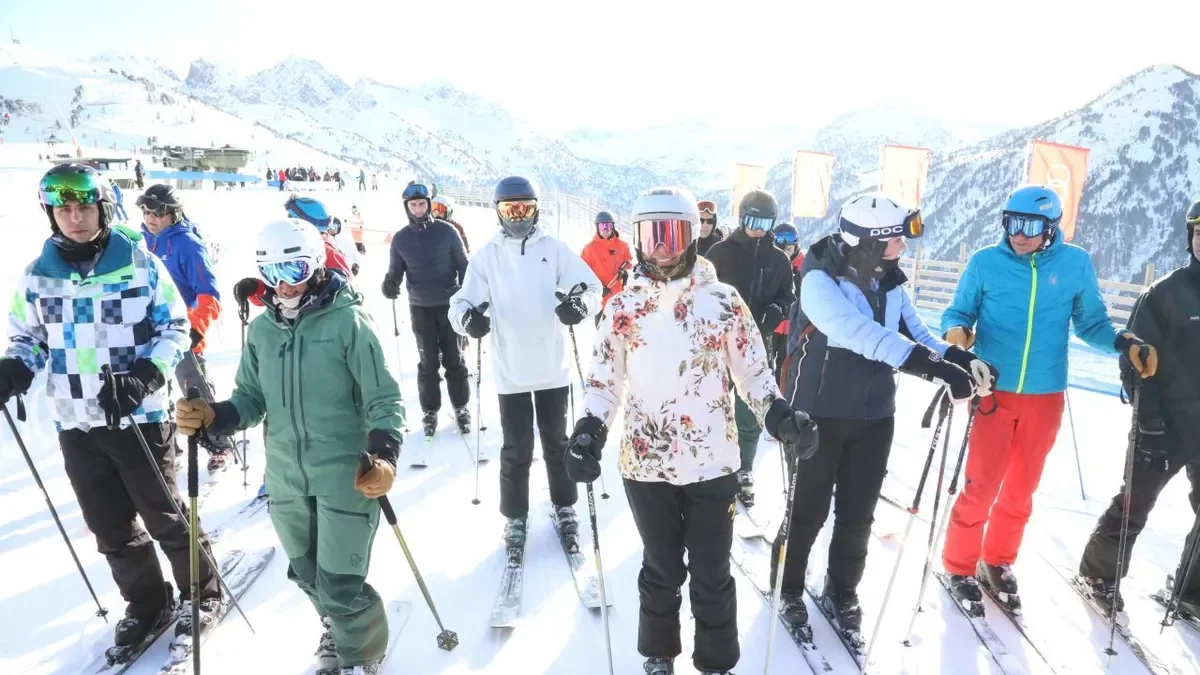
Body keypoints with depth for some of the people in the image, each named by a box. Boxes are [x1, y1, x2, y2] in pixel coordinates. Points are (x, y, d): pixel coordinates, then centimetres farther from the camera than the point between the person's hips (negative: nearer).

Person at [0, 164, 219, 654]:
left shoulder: (139, 261, -7)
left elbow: (175, 326, -3)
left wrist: (145, 375, -18)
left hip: (139, 416, -4)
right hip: (76, 424, 4)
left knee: (164, 515, 7)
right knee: (110, 527, 14)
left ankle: (201, 593, 27)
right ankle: (147, 604, 33)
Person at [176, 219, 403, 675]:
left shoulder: (349, 321, -12)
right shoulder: (261, 330, 4)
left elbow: (383, 399, -12)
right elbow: (250, 400, 10)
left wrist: (384, 456, -26)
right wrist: (210, 416, -10)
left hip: (346, 477, -6)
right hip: (286, 480, 6)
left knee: (340, 586, -2)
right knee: (306, 574, 23)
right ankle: (339, 629, 53)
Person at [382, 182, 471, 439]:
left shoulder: (446, 231, -3)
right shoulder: (400, 238, 3)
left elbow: (463, 264, 0)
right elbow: (396, 270, 8)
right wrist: (389, 282, -14)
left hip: (449, 304, -1)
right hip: (420, 308, 1)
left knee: (454, 359, 6)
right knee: (428, 362, 6)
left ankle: (461, 408, 19)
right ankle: (429, 411, 19)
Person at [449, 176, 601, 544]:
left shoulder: (554, 249, 0)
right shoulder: (486, 255, 0)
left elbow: (592, 286, -3)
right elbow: (462, 300, -4)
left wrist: (581, 301, -25)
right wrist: (468, 316, -27)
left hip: (553, 368, 1)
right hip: (510, 371, -1)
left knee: (556, 442, 17)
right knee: (516, 449, 7)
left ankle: (564, 505, 35)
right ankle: (515, 515, 26)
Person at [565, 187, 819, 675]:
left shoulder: (723, 300, -4)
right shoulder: (622, 306, 0)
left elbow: (752, 370, 1)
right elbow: (605, 377, 4)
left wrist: (780, 418, -15)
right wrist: (590, 431, -10)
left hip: (712, 463, -1)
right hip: (645, 464, 1)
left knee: (711, 576, 12)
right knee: (661, 570, 18)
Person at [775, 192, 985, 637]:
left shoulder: (890, 283, 3)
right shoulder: (820, 280, -19)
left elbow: (914, 332, 8)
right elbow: (861, 334, -33)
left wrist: (958, 358, -12)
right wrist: (934, 366, -40)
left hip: (874, 416, 6)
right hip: (819, 414, -5)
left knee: (858, 514, 15)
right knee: (808, 511, 7)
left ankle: (843, 591, 36)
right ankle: (787, 590, 30)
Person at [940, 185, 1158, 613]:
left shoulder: (1076, 264, 0)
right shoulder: (985, 262, -5)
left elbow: (1091, 322, 7)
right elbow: (959, 311, 1)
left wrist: (1124, 343, -11)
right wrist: (956, 329, -21)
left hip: (1045, 396, 3)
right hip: (993, 391, -2)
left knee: (1021, 488, 13)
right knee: (982, 485, -1)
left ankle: (998, 562, 33)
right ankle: (961, 568, 17)